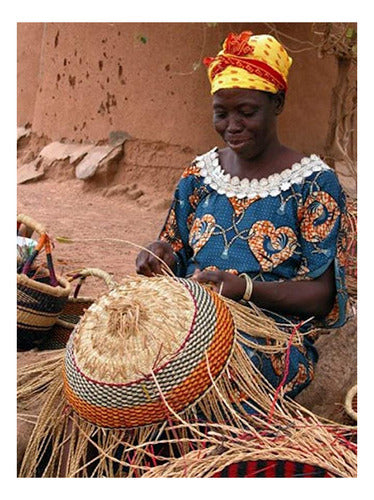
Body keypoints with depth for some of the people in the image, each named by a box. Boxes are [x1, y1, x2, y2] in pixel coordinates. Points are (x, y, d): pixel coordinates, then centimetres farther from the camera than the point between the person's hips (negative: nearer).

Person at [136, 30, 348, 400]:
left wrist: (246, 287, -23)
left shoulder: (314, 183, -3)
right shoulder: (199, 174, 13)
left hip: (273, 339, -4)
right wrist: (163, 257, -6)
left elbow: (321, 294, -7)